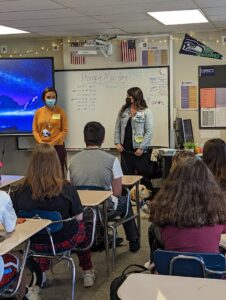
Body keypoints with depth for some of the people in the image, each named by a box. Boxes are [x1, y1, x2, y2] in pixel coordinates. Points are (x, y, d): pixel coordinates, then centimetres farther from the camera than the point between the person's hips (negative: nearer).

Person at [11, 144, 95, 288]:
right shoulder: (65, 187, -23)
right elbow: (79, 217, -14)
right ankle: (88, 273, 39)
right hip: (64, 241, -2)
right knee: (82, 226, 31)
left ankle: (40, 273, 36)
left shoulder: (20, 189, -19)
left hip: (35, 243, 2)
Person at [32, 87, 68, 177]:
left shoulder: (60, 111, 0)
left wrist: (52, 143, -10)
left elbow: (64, 130, -2)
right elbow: (35, 130, 8)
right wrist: (41, 142, -9)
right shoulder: (38, 112, 7)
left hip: (58, 146, -2)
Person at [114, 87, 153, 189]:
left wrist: (141, 148, -13)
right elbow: (117, 127, 12)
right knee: (126, 175, 9)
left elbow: (149, 132, -9)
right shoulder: (123, 110, 9)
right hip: (125, 149, 4)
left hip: (140, 151, -4)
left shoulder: (146, 112, -5)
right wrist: (117, 143, 2)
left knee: (143, 176, 2)